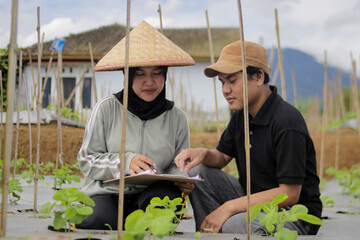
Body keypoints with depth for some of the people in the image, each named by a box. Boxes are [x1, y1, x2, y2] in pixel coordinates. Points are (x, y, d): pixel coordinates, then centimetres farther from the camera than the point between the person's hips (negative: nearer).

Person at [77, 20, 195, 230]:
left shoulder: (176, 118, 7)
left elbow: (177, 166, 14)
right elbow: (86, 160, 1)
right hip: (105, 193, -2)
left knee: (167, 197, -35)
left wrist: (182, 181, -12)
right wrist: (125, 162, -17)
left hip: (150, 194, 2)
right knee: (100, 219, -37)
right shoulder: (107, 108, -1)